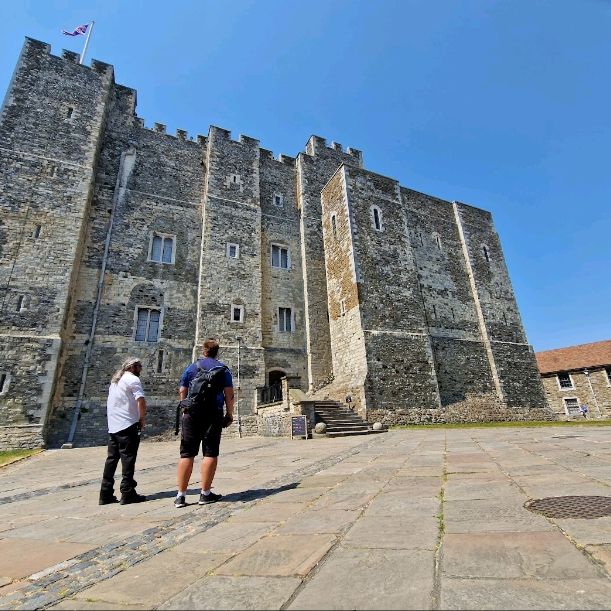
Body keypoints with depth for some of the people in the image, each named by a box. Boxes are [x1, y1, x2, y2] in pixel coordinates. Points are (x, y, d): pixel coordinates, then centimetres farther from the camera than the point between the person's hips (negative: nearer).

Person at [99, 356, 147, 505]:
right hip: (128, 425, -8)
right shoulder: (133, 379, -8)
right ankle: (128, 494, 3)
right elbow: (141, 401, -20)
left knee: (111, 459, 12)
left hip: (112, 426, 8)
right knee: (128, 459, -2)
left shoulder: (115, 380, 19)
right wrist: (142, 419, -6)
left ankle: (106, 494, 17)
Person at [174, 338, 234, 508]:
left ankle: (181, 496, 9)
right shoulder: (223, 368, 5)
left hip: (192, 412, 2)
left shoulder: (191, 367, 12)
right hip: (213, 413, -2)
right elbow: (229, 394, 0)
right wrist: (230, 414, 7)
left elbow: (182, 392, 12)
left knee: (186, 454, 6)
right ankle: (205, 494, 7)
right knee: (210, 453, 3)